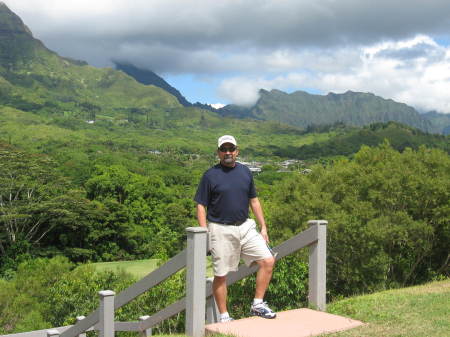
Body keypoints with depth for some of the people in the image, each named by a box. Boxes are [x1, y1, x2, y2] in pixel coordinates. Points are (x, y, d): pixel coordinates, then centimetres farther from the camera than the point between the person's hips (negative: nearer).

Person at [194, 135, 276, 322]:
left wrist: (263, 227, 11)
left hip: (246, 226, 4)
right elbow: (201, 206, -4)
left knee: (268, 261, -5)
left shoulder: (245, 172, 9)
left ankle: (257, 305, 10)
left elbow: (254, 201, 15)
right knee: (220, 275, 3)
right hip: (221, 230, -4)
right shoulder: (210, 176, -4)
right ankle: (224, 316, 18)